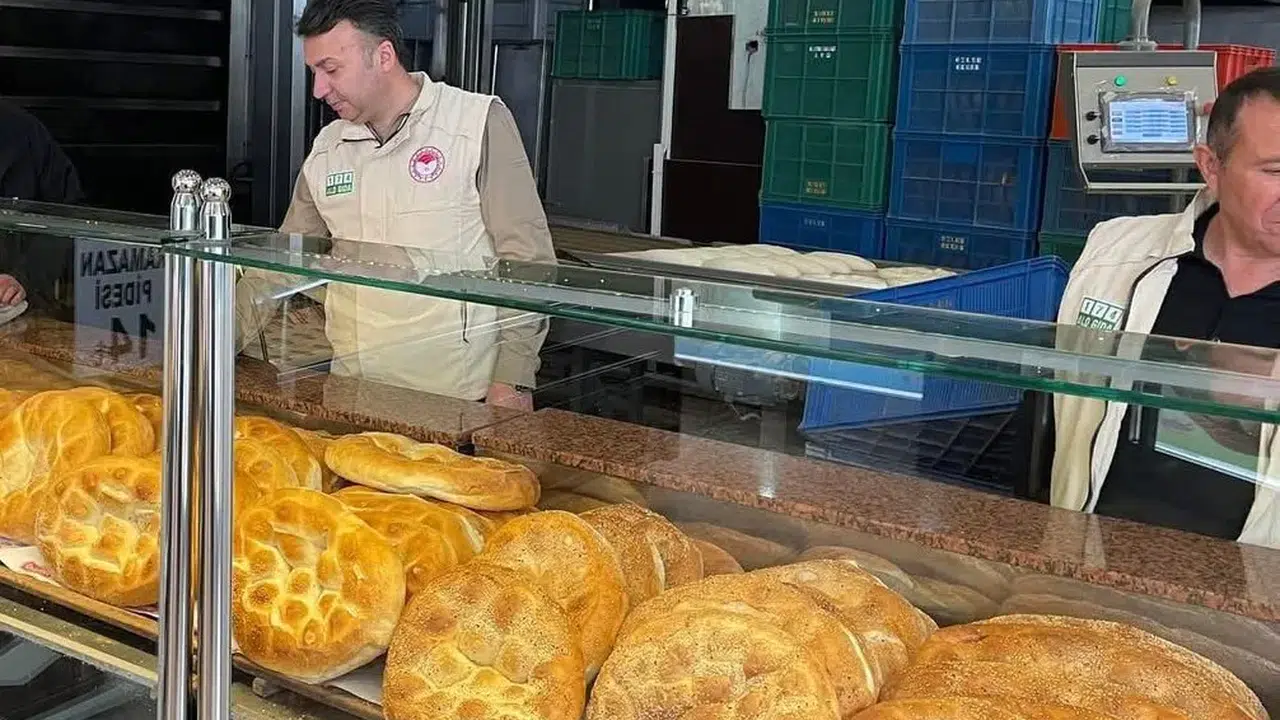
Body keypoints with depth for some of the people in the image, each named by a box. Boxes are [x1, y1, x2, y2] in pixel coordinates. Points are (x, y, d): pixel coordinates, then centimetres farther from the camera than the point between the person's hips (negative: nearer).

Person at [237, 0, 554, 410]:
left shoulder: (481, 123, -7)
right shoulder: (325, 149, 9)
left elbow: (527, 261, -9)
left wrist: (512, 381, -14)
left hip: (462, 392, -4)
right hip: (353, 389, 5)